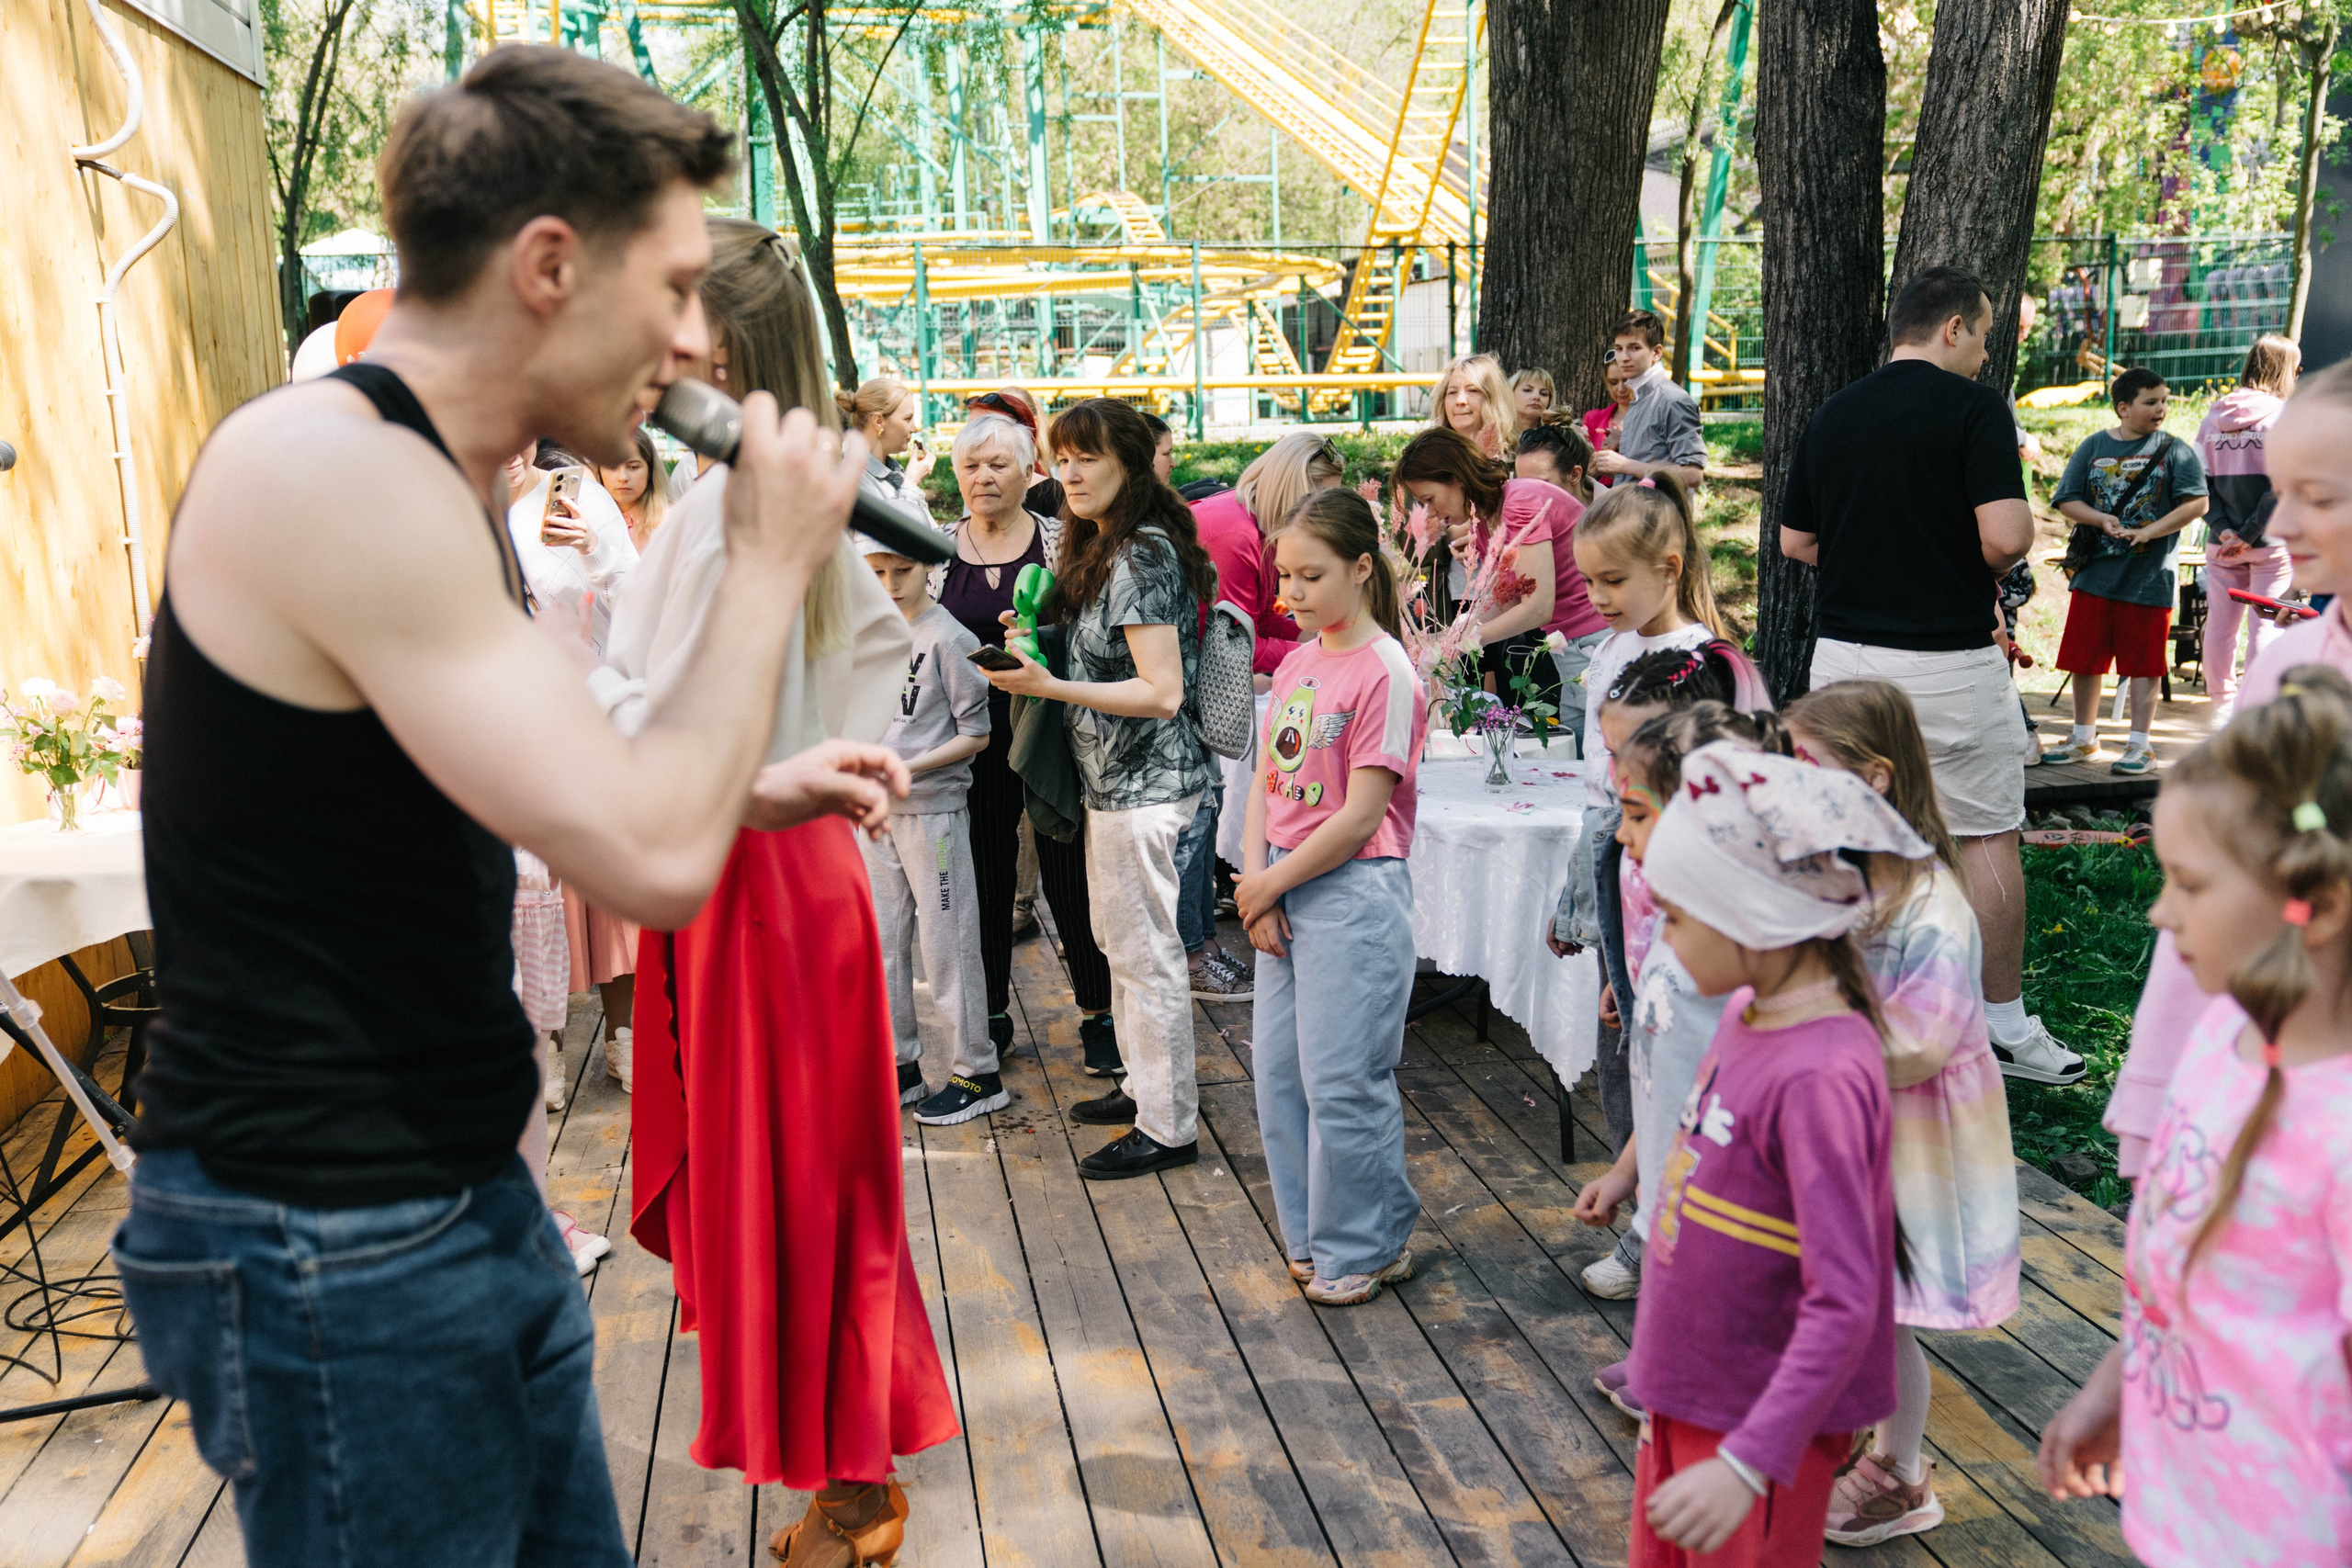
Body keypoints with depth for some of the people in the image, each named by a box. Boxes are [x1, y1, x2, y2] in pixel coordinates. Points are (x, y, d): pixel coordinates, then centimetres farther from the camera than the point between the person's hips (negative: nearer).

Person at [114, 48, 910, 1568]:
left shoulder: (438, 489, 9)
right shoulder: (330, 471, -22)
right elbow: (650, 861, -28)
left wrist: (756, 795, 8)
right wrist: (769, 567, -15)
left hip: (473, 1201, 9)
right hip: (332, 1250, -9)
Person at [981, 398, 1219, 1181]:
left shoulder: (1144, 556, -19)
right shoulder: (1101, 546, 13)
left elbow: (1162, 693, -24)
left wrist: (1046, 685, -26)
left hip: (1146, 783, -11)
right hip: (1117, 779, 11)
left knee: (1146, 953, -2)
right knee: (1119, 941, 20)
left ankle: (1169, 1127, 10)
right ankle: (1147, 1084, 36)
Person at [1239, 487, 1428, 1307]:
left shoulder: (1385, 675, -13)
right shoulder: (1296, 665, 11)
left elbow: (1360, 816, -16)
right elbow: (1266, 782, 11)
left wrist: (1270, 884, -10)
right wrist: (1255, 882, -3)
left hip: (1354, 894, -8)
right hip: (1284, 894, 8)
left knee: (1341, 1080, -1)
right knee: (1277, 1069, 12)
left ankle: (1367, 1248, 18)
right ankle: (1312, 1234, 28)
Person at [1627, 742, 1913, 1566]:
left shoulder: (1821, 1077, -28)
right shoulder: (1747, 1012, -2)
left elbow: (1844, 1307, -29)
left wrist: (1748, 1463, -31)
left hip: (1760, 1420, -8)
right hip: (1683, 1397, 8)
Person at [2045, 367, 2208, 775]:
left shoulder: (2174, 450, 2)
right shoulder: (2094, 447, 7)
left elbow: (2197, 503, -5)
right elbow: (2067, 501, 5)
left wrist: (2149, 531, -15)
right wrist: (2102, 519, -13)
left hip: (2149, 577, -2)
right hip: (2095, 573, 3)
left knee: (2143, 663, 1)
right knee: (2085, 660, 8)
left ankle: (2139, 745, 9)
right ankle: (2084, 739, 23)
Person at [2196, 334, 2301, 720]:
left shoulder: (2213, 415, 6)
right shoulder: (2283, 413, -8)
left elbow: (2200, 480, 1)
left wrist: (2222, 528, -4)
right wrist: (2250, 534, -13)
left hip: (2221, 544, 4)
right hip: (2271, 544, -4)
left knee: (2219, 625, 10)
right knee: (2265, 626, -1)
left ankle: (2223, 705, 19)